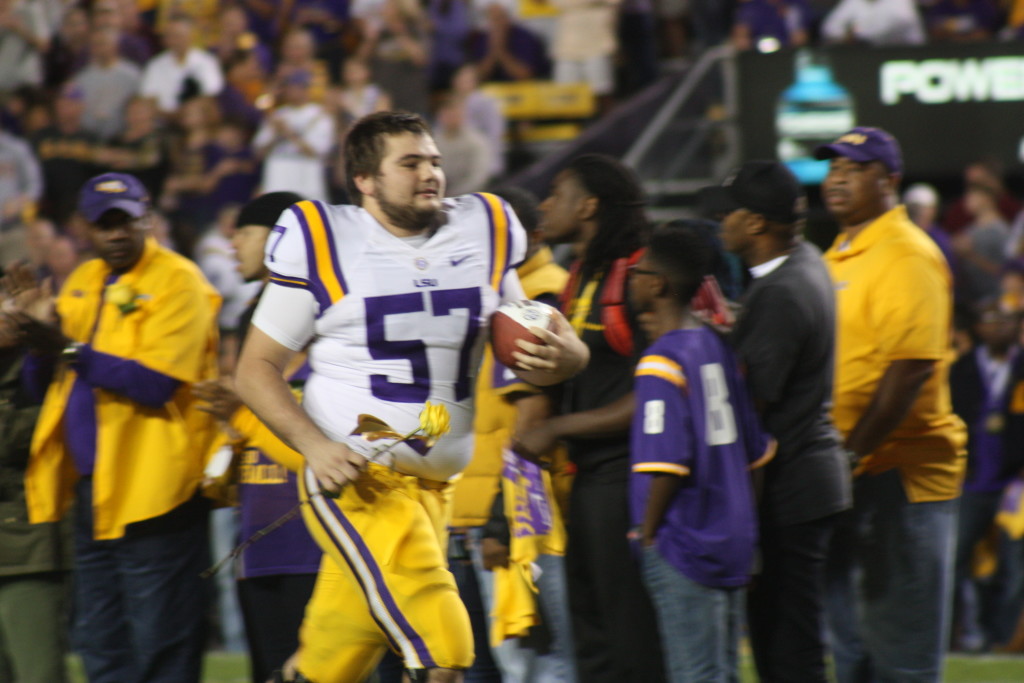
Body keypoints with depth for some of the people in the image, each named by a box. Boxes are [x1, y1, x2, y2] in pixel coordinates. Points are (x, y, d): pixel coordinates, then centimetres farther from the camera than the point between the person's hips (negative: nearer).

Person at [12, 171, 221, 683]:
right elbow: (42, 385, 16)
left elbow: (157, 382, -20)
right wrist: (42, 346, -6)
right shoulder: (82, 284, 16)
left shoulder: (177, 281, -7)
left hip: (150, 489, -8)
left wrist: (71, 351, -23)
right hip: (91, 488, 8)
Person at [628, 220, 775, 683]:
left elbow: (668, 464, -22)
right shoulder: (714, 345, 9)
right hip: (733, 539, 8)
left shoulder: (660, 363, -15)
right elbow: (757, 448, 14)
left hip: (684, 547, -8)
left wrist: (647, 533, -10)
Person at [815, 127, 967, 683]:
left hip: (898, 469, -9)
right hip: (841, 474, 9)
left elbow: (911, 367, -20)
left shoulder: (908, 256, -11)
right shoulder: (836, 256, 19)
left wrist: (853, 451, -22)